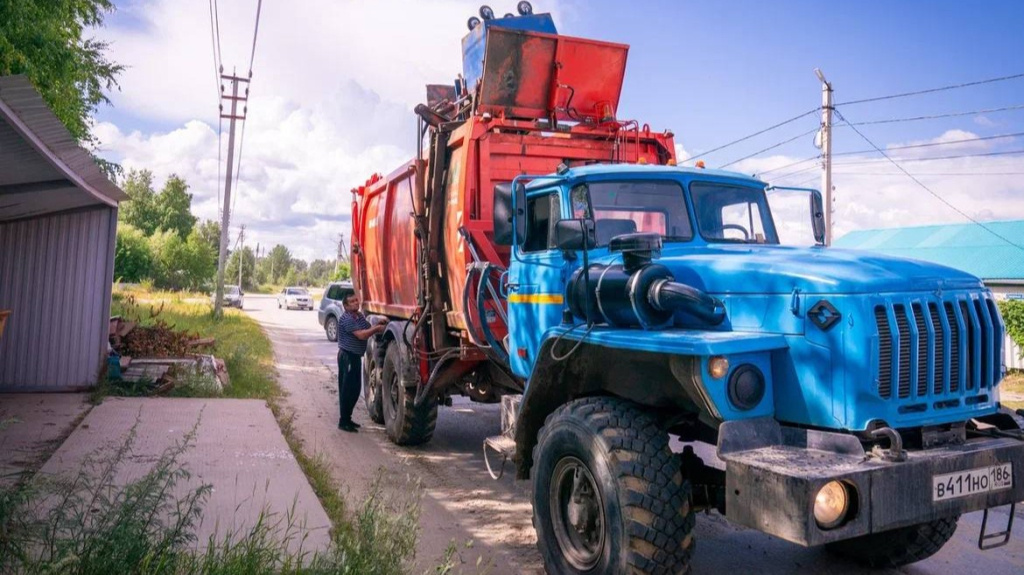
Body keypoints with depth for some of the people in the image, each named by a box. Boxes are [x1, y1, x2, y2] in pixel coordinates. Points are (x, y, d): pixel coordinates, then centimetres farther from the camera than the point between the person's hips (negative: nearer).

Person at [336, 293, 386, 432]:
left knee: (355, 389, 14)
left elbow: (369, 330, 14)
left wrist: (379, 324, -3)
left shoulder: (360, 316, 13)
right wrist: (377, 328, -18)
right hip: (347, 356, -9)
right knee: (347, 389, -4)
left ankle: (347, 418, 26)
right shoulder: (346, 319, -17)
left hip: (356, 356, 9)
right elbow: (361, 335, -24)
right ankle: (343, 422, 4)